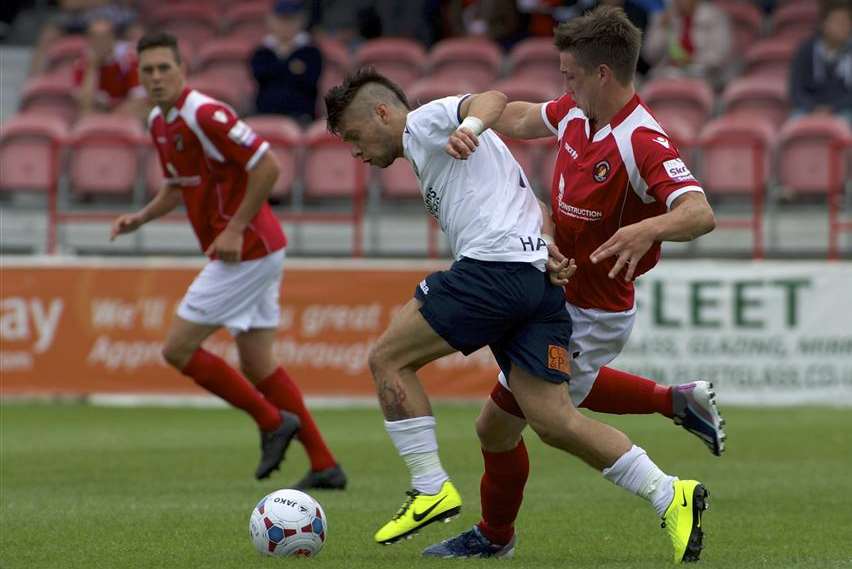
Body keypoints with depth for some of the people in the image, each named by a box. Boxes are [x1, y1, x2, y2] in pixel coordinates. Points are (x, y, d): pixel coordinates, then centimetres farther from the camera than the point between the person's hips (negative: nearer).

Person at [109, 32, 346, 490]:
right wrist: (141, 217, 8)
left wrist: (235, 229, -21)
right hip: (256, 251, 10)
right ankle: (324, 465, 12)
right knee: (257, 364, 10)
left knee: (177, 349, -6)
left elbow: (267, 165, -22)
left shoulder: (204, 115, -18)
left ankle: (271, 421, 2)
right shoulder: (159, 122, 12)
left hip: (246, 251, -10)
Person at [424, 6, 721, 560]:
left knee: (497, 425, 5)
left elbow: (700, 213, -43)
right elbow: (523, 119, 18)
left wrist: (648, 229, -61)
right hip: (559, 295, 9)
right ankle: (679, 401, 42)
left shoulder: (643, 144, -31)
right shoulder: (576, 112, -4)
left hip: (590, 319, -9)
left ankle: (494, 535, 31)